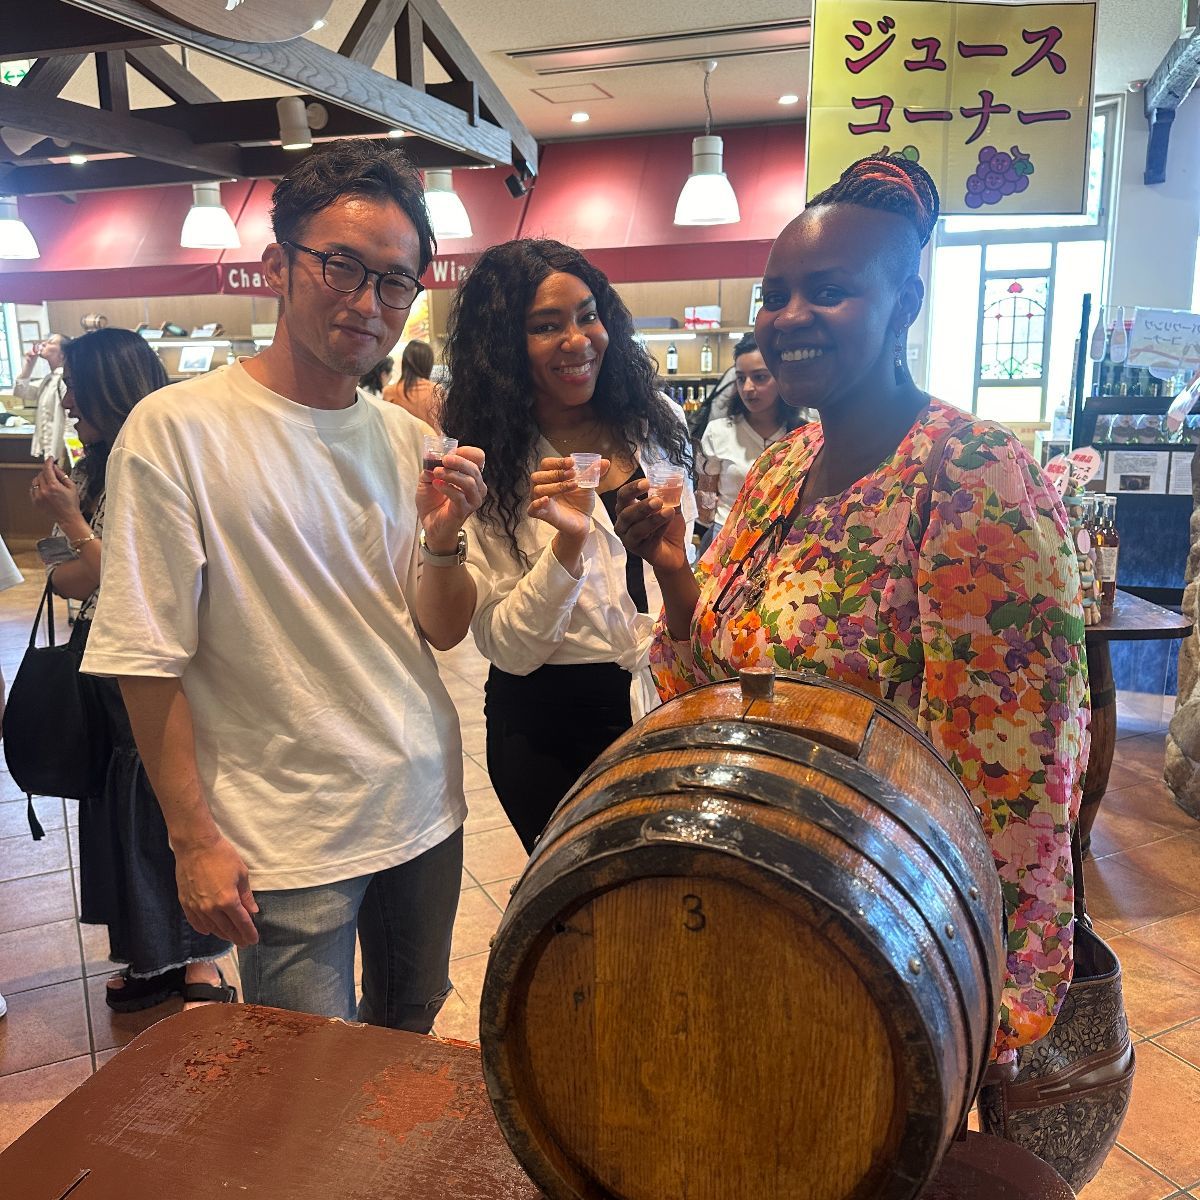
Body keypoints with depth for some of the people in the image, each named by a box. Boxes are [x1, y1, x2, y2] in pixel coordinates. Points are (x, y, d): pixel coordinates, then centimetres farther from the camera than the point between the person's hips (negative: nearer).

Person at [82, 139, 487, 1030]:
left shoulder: (405, 438, 2)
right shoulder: (178, 430, -14)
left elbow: (446, 633, 6)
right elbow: (148, 659, -11)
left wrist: (443, 540, -13)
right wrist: (194, 840, -11)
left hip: (427, 811, 6)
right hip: (285, 841, -5)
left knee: (410, 1037, 24)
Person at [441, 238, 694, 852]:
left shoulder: (657, 422, -1)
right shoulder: (484, 471, -13)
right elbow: (508, 648, -16)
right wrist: (569, 543, -30)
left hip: (673, 703, 4)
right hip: (551, 731, -3)